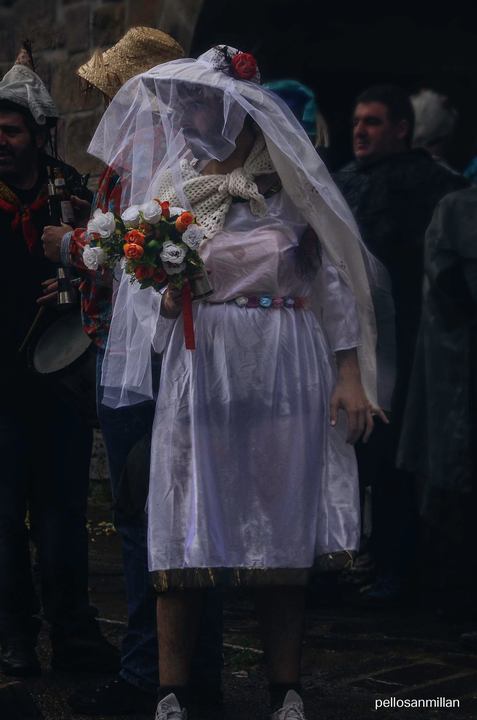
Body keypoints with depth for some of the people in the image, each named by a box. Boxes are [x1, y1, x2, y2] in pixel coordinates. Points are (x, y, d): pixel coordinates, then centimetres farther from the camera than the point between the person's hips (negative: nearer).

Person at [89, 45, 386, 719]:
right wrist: (170, 298, -12)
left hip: (284, 370, -2)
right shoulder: (170, 188, 10)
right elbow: (154, 298, 11)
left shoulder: (292, 181, 3)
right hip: (198, 371, 2)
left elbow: (334, 275, 2)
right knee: (184, 530, -3)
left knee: (281, 530, 2)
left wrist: (349, 372, -4)